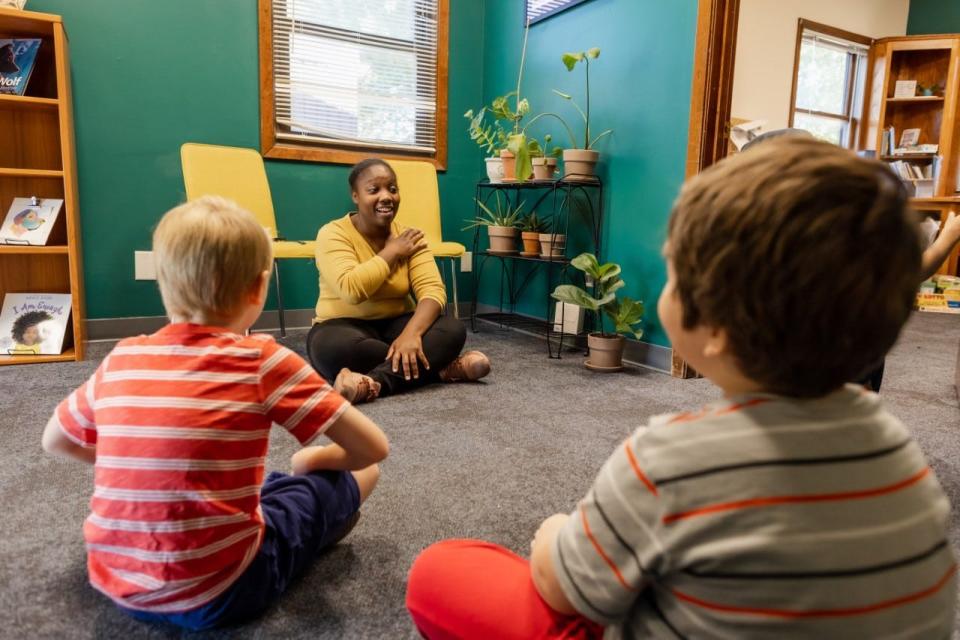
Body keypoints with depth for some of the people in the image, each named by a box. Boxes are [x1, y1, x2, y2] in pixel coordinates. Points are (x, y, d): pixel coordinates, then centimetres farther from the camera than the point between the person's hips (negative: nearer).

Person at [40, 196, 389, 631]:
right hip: (215, 594, -5)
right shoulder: (263, 360, -16)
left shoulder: (120, 360, -2)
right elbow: (372, 448, -14)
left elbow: (54, 441, 16)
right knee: (359, 473, 9)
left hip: (117, 586, 6)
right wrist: (312, 462, 5)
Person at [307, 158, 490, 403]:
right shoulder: (333, 234, -10)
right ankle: (439, 368, -21)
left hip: (397, 325, 3)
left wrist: (411, 333, -33)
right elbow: (352, 289, -27)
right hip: (345, 327, -2)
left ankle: (374, 383, -33)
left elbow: (432, 290, -13)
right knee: (335, 346, -38)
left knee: (453, 330, -23)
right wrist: (392, 251, -15)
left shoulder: (409, 237, 1)